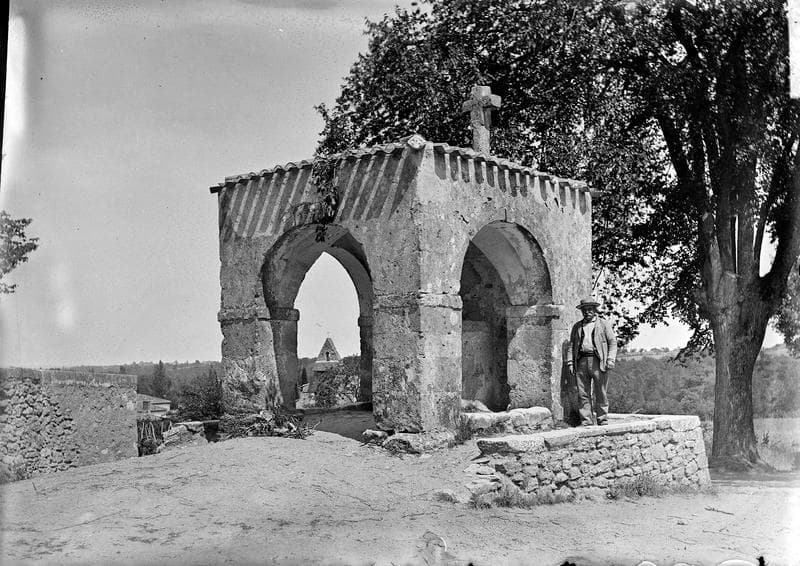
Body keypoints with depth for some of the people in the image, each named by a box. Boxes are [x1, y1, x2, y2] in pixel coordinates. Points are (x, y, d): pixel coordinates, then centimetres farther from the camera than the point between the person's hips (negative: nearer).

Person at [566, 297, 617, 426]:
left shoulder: (604, 324, 11)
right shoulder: (577, 326, 19)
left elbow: (612, 342, 6)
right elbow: (572, 345, 17)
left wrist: (610, 359, -7)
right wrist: (570, 362, 6)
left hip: (598, 362, -3)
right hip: (581, 361, 3)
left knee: (600, 393, -2)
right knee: (583, 394, -1)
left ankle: (603, 420, 5)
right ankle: (585, 421, 2)